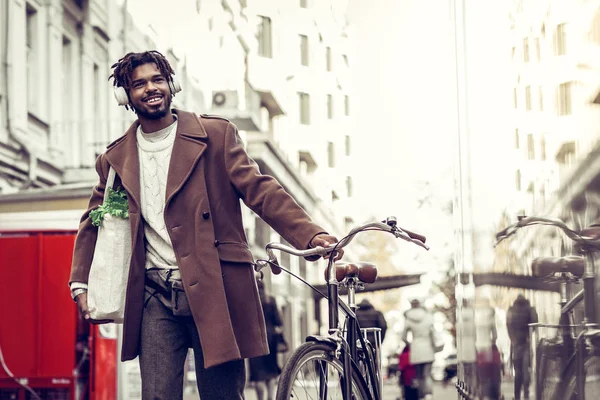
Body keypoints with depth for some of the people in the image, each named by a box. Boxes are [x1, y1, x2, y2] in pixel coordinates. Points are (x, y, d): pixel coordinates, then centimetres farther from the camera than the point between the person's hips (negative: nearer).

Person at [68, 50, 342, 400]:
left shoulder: (216, 134, 4)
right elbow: (94, 223, 24)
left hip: (214, 292, -2)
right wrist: (81, 284, 13)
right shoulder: (115, 159, 12)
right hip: (155, 298, 2)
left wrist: (311, 234, -17)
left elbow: (260, 190, -4)